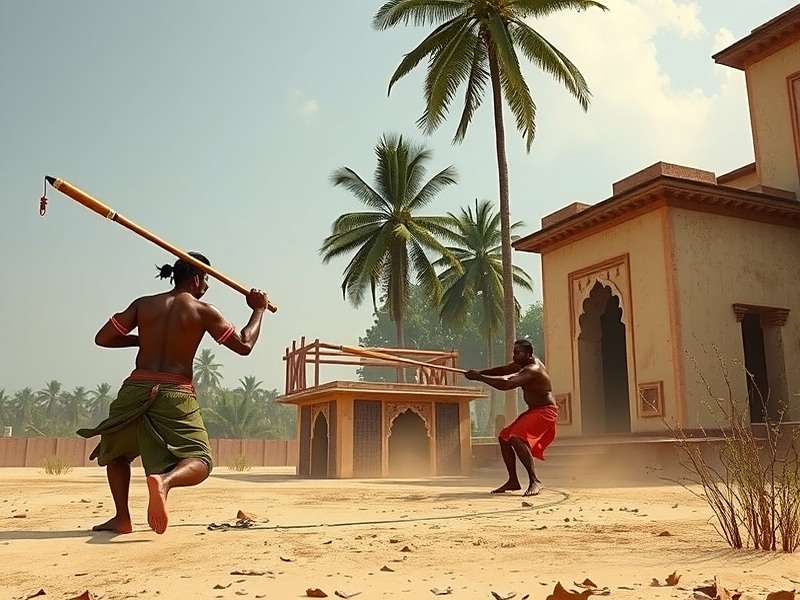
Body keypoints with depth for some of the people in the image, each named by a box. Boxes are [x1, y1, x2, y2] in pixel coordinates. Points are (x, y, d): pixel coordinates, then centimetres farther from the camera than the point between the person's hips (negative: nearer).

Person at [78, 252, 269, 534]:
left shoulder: (143, 304, 10)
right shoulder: (203, 311, 1)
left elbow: (102, 338, 9)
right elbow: (244, 346, 2)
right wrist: (258, 309, 14)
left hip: (136, 391, 4)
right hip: (175, 395, -3)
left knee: (117, 452, 27)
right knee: (199, 462, 1)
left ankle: (122, 518, 15)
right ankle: (165, 479, -32)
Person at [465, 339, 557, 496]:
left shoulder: (532, 370, -24)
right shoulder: (525, 363, 8)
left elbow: (507, 384, -36)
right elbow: (503, 370, 10)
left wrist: (480, 377, -32)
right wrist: (480, 372, -6)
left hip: (545, 412, -11)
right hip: (533, 411, 11)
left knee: (516, 438, -29)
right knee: (504, 438, 8)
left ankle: (534, 481, -27)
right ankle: (513, 481, 13)